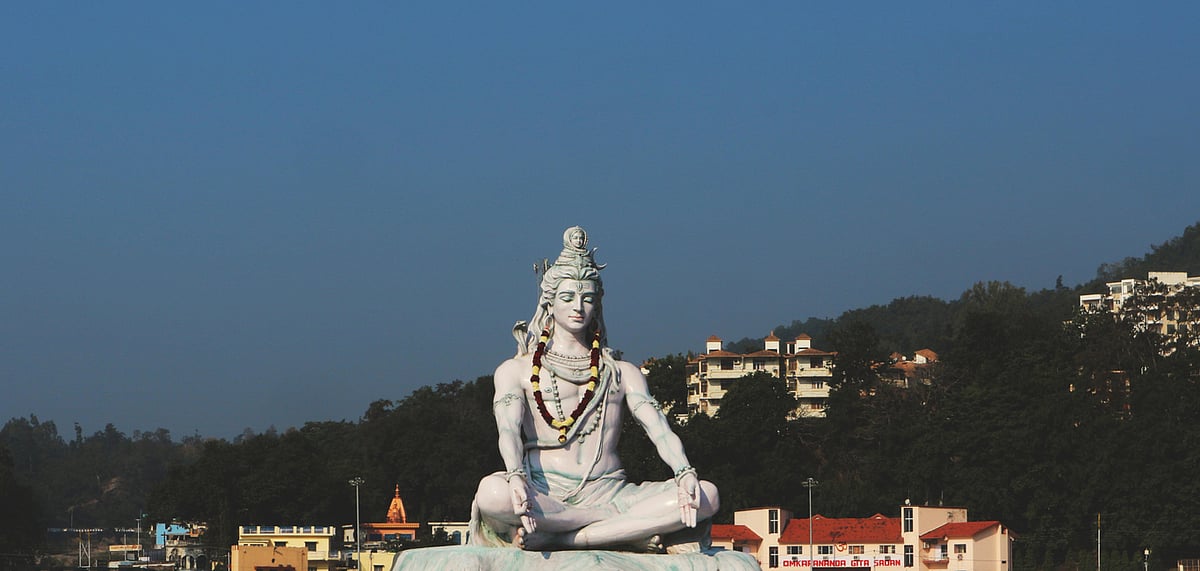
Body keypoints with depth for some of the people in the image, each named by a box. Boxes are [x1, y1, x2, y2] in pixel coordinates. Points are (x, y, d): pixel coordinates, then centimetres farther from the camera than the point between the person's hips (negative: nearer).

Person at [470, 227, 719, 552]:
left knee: (707, 496, -24)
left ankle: (557, 539, -28)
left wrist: (685, 474, -18)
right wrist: (515, 477, -29)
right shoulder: (516, 371, 14)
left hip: (609, 493, 3)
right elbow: (508, 430, -5)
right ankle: (633, 529, -28)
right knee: (492, 494, -39)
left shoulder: (621, 373, 22)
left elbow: (658, 427, 5)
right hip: (546, 496, -3)